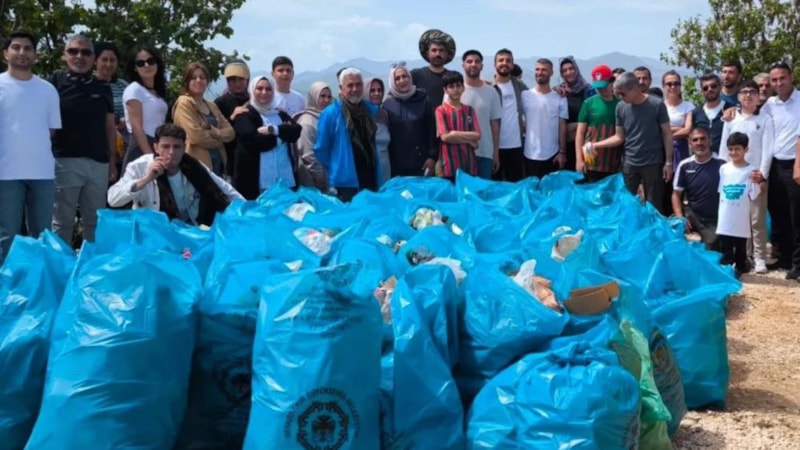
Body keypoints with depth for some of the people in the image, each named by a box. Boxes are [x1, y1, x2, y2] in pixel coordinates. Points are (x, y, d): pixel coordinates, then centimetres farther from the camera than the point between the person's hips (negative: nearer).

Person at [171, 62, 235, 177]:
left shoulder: (212, 106, 18)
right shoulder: (184, 103, -7)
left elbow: (230, 132, 9)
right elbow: (195, 136, -18)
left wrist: (214, 132, -12)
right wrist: (218, 140, -1)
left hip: (217, 163, 8)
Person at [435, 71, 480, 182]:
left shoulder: (469, 110, 11)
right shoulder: (441, 110, -2)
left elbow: (477, 135, 1)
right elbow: (445, 137, -11)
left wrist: (455, 133, -10)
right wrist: (469, 140, -7)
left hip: (469, 164, 4)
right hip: (450, 166, -4)